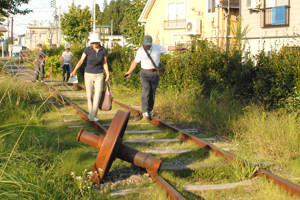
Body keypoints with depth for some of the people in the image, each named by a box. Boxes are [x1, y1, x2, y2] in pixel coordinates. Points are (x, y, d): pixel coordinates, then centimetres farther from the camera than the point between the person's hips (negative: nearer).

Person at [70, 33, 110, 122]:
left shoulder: (104, 50, -6)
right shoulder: (87, 50, -10)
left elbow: (105, 63, 3)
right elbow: (80, 61, -8)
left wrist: (108, 75, -6)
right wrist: (74, 71, -21)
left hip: (99, 76, 0)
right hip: (88, 75, 0)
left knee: (98, 95, -13)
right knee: (89, 96, 5)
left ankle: (93, 116, -8)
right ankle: (90, 113, 27)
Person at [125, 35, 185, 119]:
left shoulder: (157, 47, -5)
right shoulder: (140, 51, -7)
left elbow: (168, 48, 1)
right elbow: (135, 62, 1)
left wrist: (179, 48, -3)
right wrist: (129, 72, -2)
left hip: (155, 73, 2)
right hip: (145, 73, -2)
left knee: (152, 92, 6)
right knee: (146, 91, -15)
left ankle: (149, 110, 18)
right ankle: (145, 112, -12)